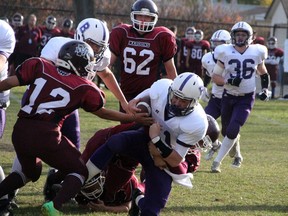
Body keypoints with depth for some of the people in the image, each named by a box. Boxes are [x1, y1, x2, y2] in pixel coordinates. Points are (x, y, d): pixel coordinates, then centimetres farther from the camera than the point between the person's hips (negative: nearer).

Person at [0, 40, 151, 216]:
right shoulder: (85, 88, 4)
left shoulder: (40, 66, 7)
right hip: (46, 135, -4)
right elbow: (102, 112, 20)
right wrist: (132, 118, 31)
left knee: (30, 172, 32)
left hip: (20, 131, 4)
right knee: (79, 172, 15)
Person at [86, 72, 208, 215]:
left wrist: (156, 140, -36)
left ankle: (139, 199, 29)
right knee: (116, 142, -32)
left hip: (165, 161, -2)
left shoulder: (196, 124, -30)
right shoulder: (162, 88, -22)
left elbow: (175, 161, -21)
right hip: (146, 139, 2)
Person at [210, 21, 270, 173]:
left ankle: (217, 161, -9)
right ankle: (237, 156, 44)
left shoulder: (256, 53, -3)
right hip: (228, 97, 1)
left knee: (232, 130, -19)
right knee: (226, 132, 13)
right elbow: (215, 76, -3)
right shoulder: (225, 53, -7)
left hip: (246, 99, -1)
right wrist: (228, 81, -20)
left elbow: (263, 73, 15)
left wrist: (265, 90, 2)